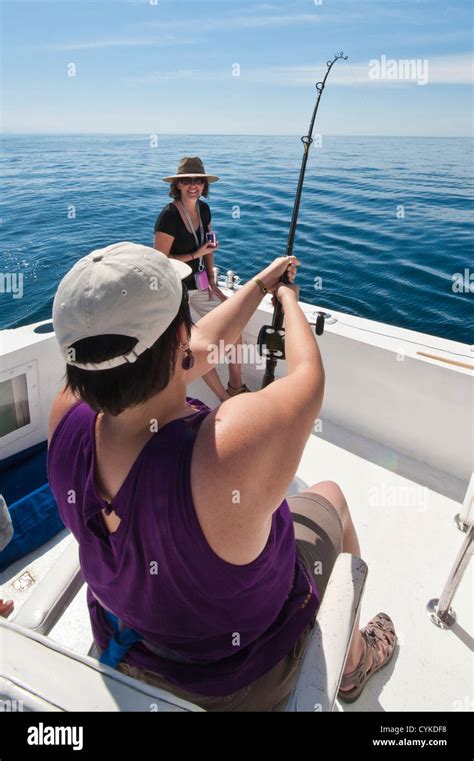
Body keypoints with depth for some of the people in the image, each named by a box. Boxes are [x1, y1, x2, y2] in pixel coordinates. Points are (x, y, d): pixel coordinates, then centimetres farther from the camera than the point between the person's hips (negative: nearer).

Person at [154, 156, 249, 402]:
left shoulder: (203, 209, 3)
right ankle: (226, 400, 1)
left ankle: (236, 386, 16)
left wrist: (211, 280, 3)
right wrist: (196, 255, -19)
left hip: (196, 284, 8)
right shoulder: (168, 215, -20)